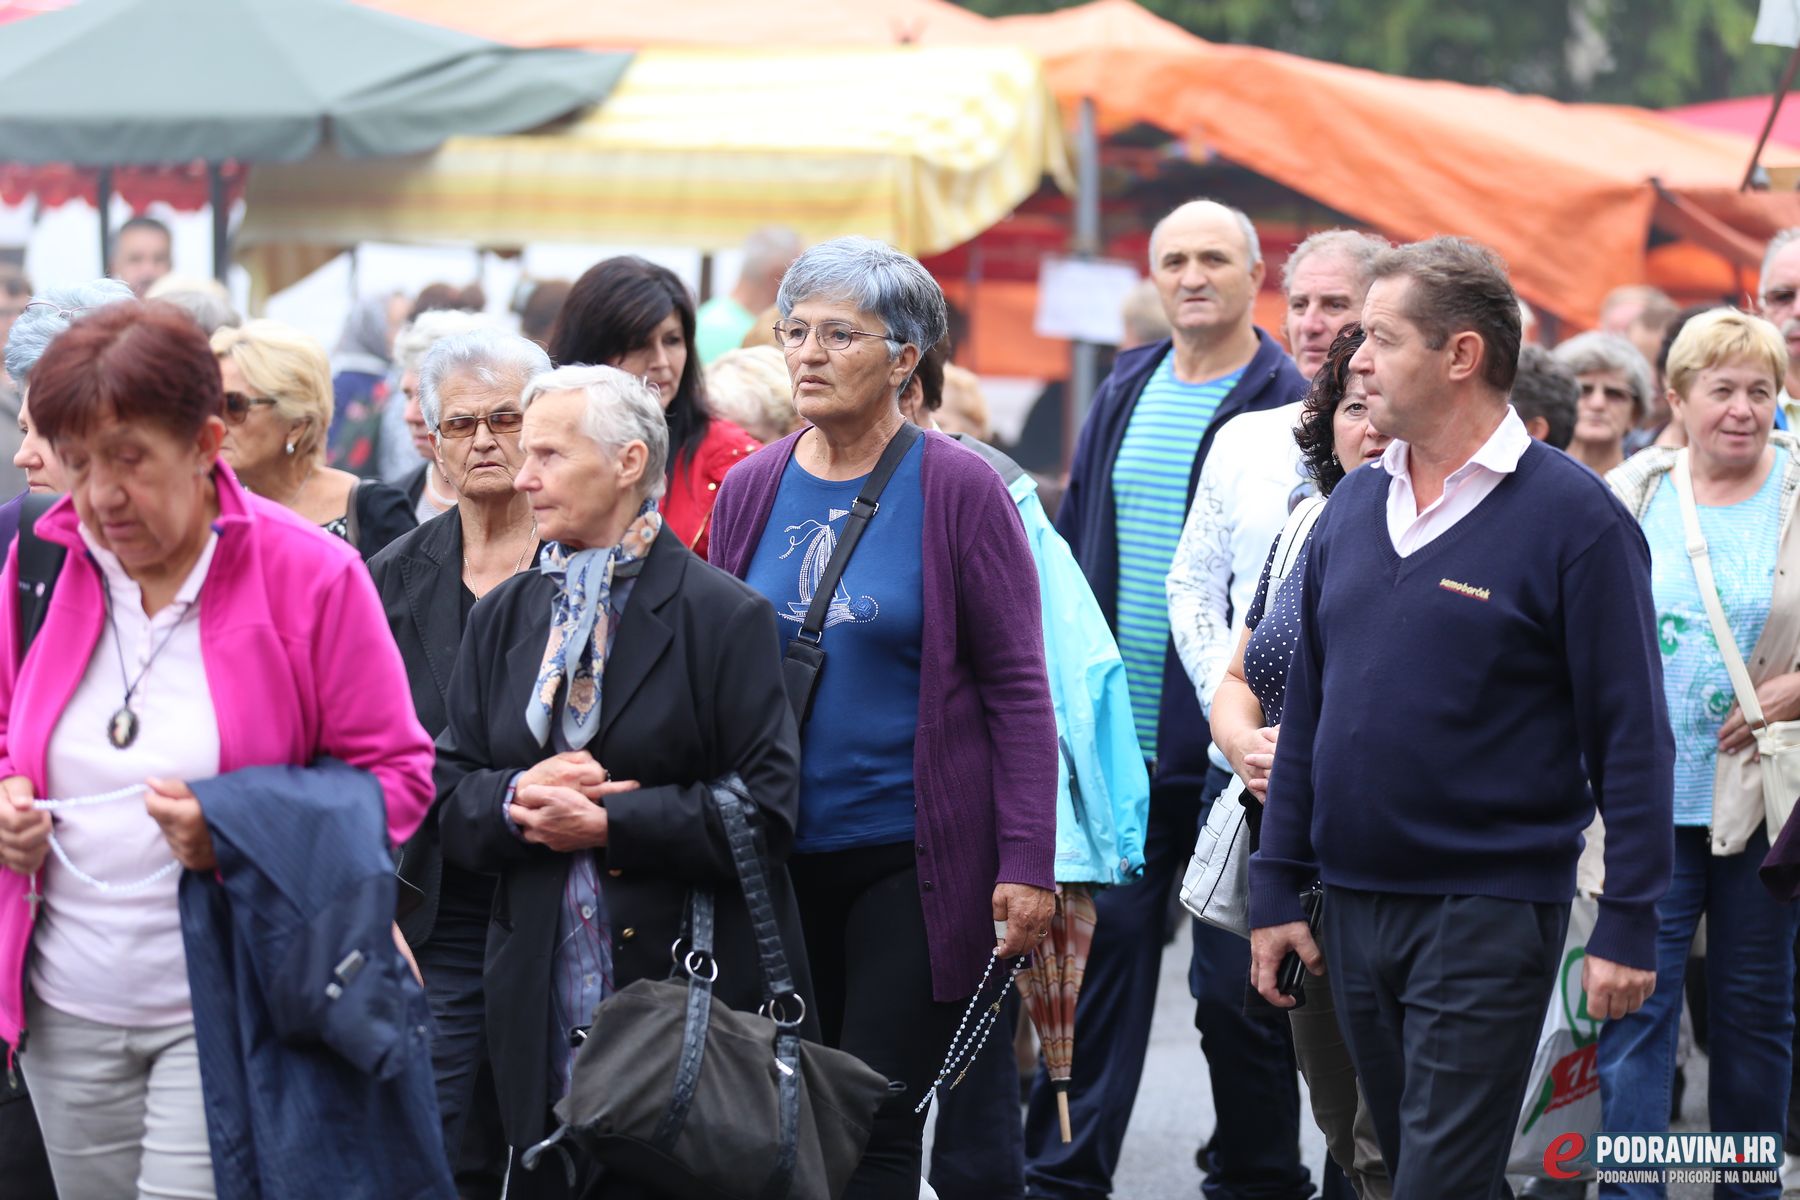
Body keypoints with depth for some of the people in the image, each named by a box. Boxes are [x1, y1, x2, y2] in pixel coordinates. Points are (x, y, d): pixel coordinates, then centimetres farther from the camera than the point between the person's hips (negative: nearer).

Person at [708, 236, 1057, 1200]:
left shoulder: (959, 490, -6)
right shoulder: (751, 489, 7)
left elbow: (1018, 688, -7)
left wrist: (1026, 863, -12)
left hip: (909, 858, -4)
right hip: (776, 859, 4)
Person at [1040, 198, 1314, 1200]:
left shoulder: (1290, 406, -6)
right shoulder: (1126, 394, 12)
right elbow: (1074, 545, 18)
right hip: (1117, 740, 5)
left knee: (1236, 977, 3)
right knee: (1100, 946, 5)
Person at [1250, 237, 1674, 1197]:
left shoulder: (1573, 517, -9)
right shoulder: (1352, 507, 9)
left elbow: (1632, 738, -10)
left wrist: (1628, 926, -13)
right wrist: (1277, 890, 9)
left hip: (1489, 911, -6)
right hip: (1355, 902, 6)